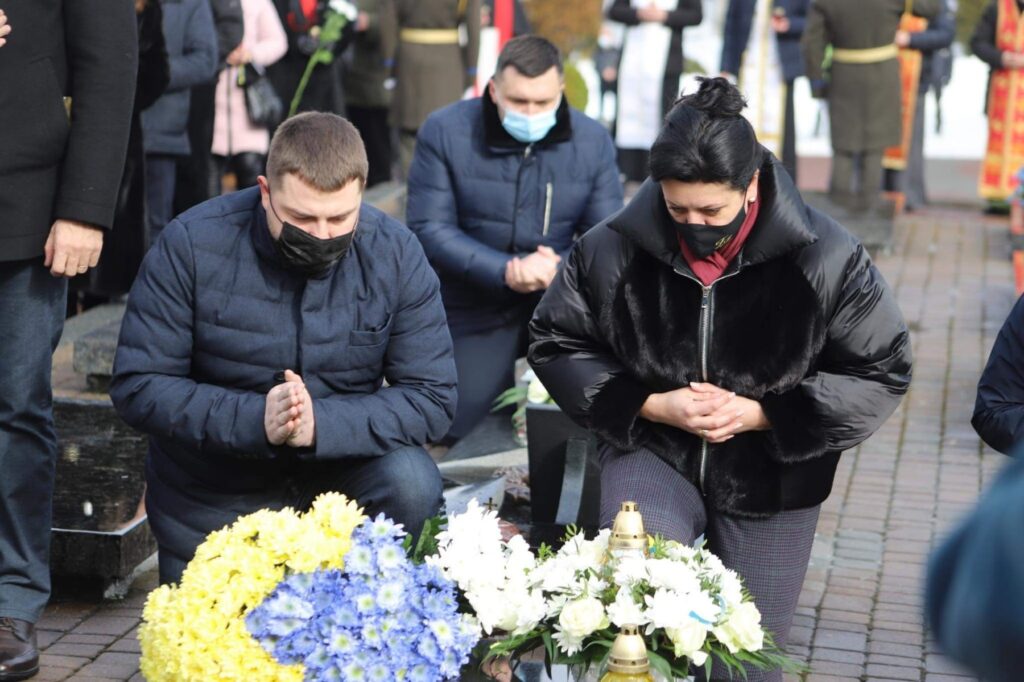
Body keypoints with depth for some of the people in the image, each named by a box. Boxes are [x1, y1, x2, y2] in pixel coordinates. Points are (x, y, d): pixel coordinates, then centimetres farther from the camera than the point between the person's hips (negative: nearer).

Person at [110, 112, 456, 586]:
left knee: (413, 485, -27)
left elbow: (432, 398, -15)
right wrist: (255, 420, -32)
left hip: (342, 467, 0)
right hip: (215, 505, 0)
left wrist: (321, 424, -31)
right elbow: (137, 386, -17)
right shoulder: (192, 245, -17)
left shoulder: (396, 254, -13)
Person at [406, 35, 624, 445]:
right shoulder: (445, 131, -11)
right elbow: (428, 228, -14)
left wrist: (563, 269, -29)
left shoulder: (592, 140, -5)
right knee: (462, 428, -4)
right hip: (474, 307, 0)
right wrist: (505, 272, -26)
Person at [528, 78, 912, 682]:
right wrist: (654, 405, -14)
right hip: (652, 453, 0)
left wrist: (757, 413, -18)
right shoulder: (614, 248, -10)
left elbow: (881, 374, -7)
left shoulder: (825, 258, -14)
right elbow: (557, 345, 0)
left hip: (769, 475, 0)